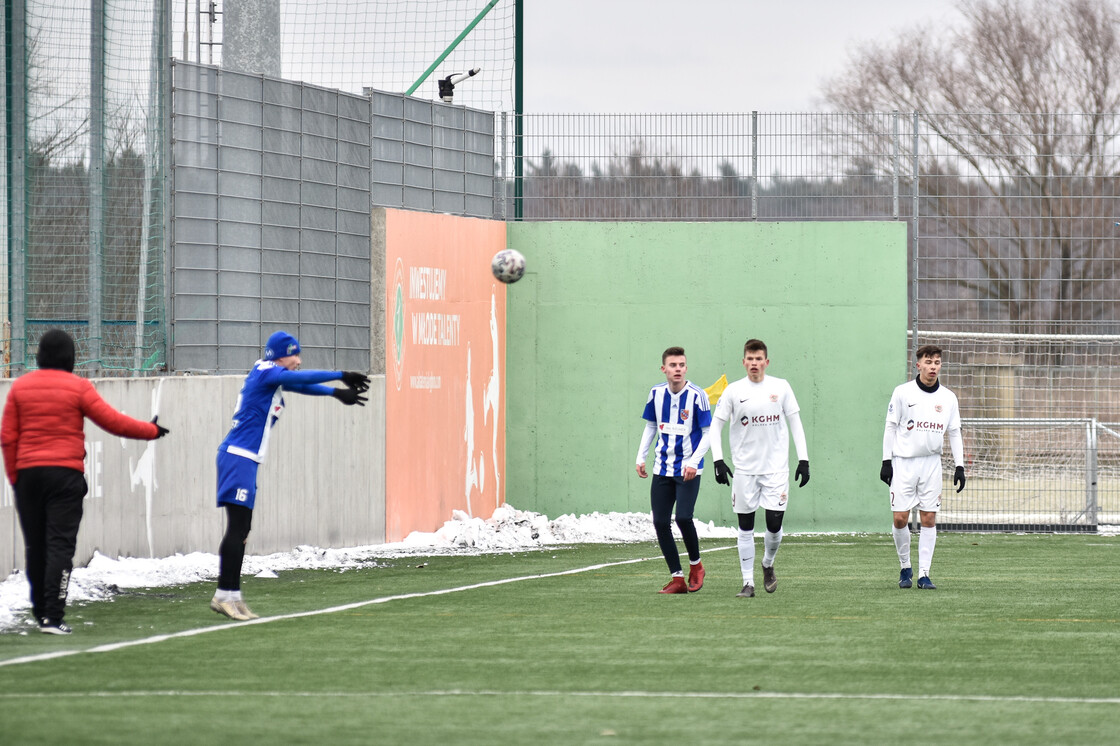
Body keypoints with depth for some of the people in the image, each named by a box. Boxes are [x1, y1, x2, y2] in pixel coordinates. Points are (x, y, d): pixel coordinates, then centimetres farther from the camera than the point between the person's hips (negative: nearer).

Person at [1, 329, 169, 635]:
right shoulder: (77, 387, -5)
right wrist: (151, 430, 9)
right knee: (60, 544, -5)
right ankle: (53, 617, -13)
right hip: (65, 472, -4)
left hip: (28, 472, 4)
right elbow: (114, 422, -5)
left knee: (35, 546, 12)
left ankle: (41, 611, 19)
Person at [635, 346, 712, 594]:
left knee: (683, 517, -18)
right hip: (662, 469, 5)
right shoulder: (656, 393, 3)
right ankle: (677, 578, 7)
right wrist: (641, 457, 7)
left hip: (688, 470, -5)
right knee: (660, 522, -1)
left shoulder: (697, 395, -10)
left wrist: (693, 462, -18)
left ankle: (696, 565, 9)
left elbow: (708, 433, -7)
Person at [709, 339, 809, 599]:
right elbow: (716, 424, 4)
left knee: (774, 524, -5)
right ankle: (748, 582, 9)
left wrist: (803, 460, 1)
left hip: (776, 467, 0)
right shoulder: (734, 391, -1)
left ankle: (768, 565, 25)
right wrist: (718, 460, -7)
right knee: (746, 527, 2)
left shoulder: (781, 387, 1)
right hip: (744, 468, 0)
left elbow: (795, 422, 7)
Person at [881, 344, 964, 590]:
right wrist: (886, 461, -3)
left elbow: (954, 433, 10)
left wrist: (960, 466, 4)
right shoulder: (903, 392, -2)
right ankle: (905, 567, 15)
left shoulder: (948, 398, 5)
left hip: (931, 464, 2)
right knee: (900, 518, -5)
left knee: (929, 519, -2)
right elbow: (891, 427, 1)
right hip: (903, 462, -2)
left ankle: (923, 574, 1)